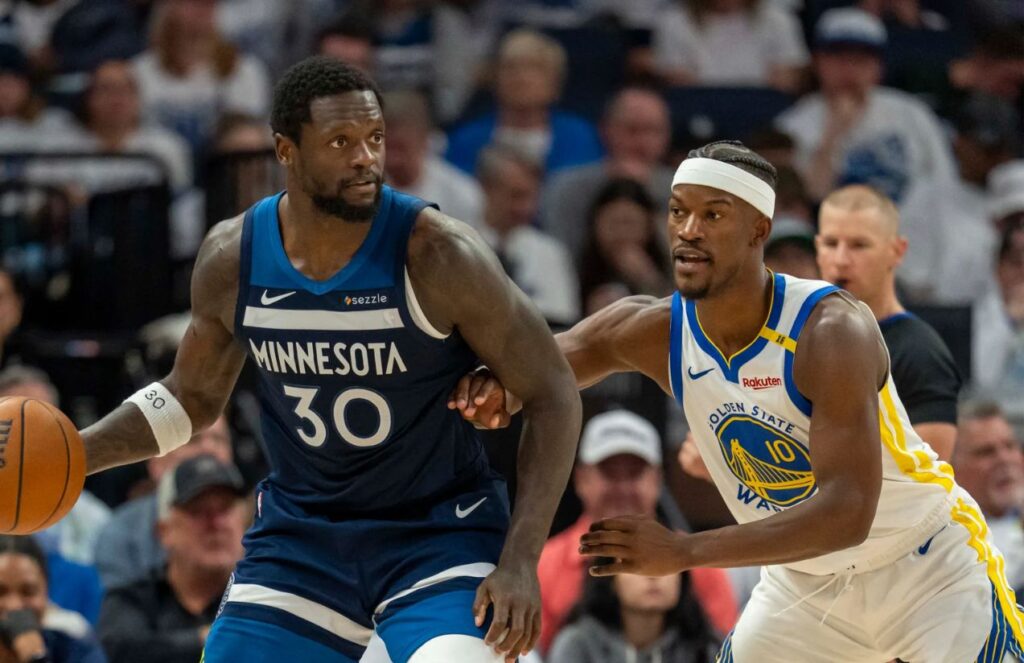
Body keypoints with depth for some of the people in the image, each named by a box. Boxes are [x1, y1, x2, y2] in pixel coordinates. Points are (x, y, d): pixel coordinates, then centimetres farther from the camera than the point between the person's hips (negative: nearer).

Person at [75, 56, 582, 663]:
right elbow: (194, 397, 13)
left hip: (441, 537, -4)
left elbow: (553, 394, -12)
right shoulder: (232, 259, -6)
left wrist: (520, 562, -20)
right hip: (300, 538, 4)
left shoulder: (436, 254, -19)